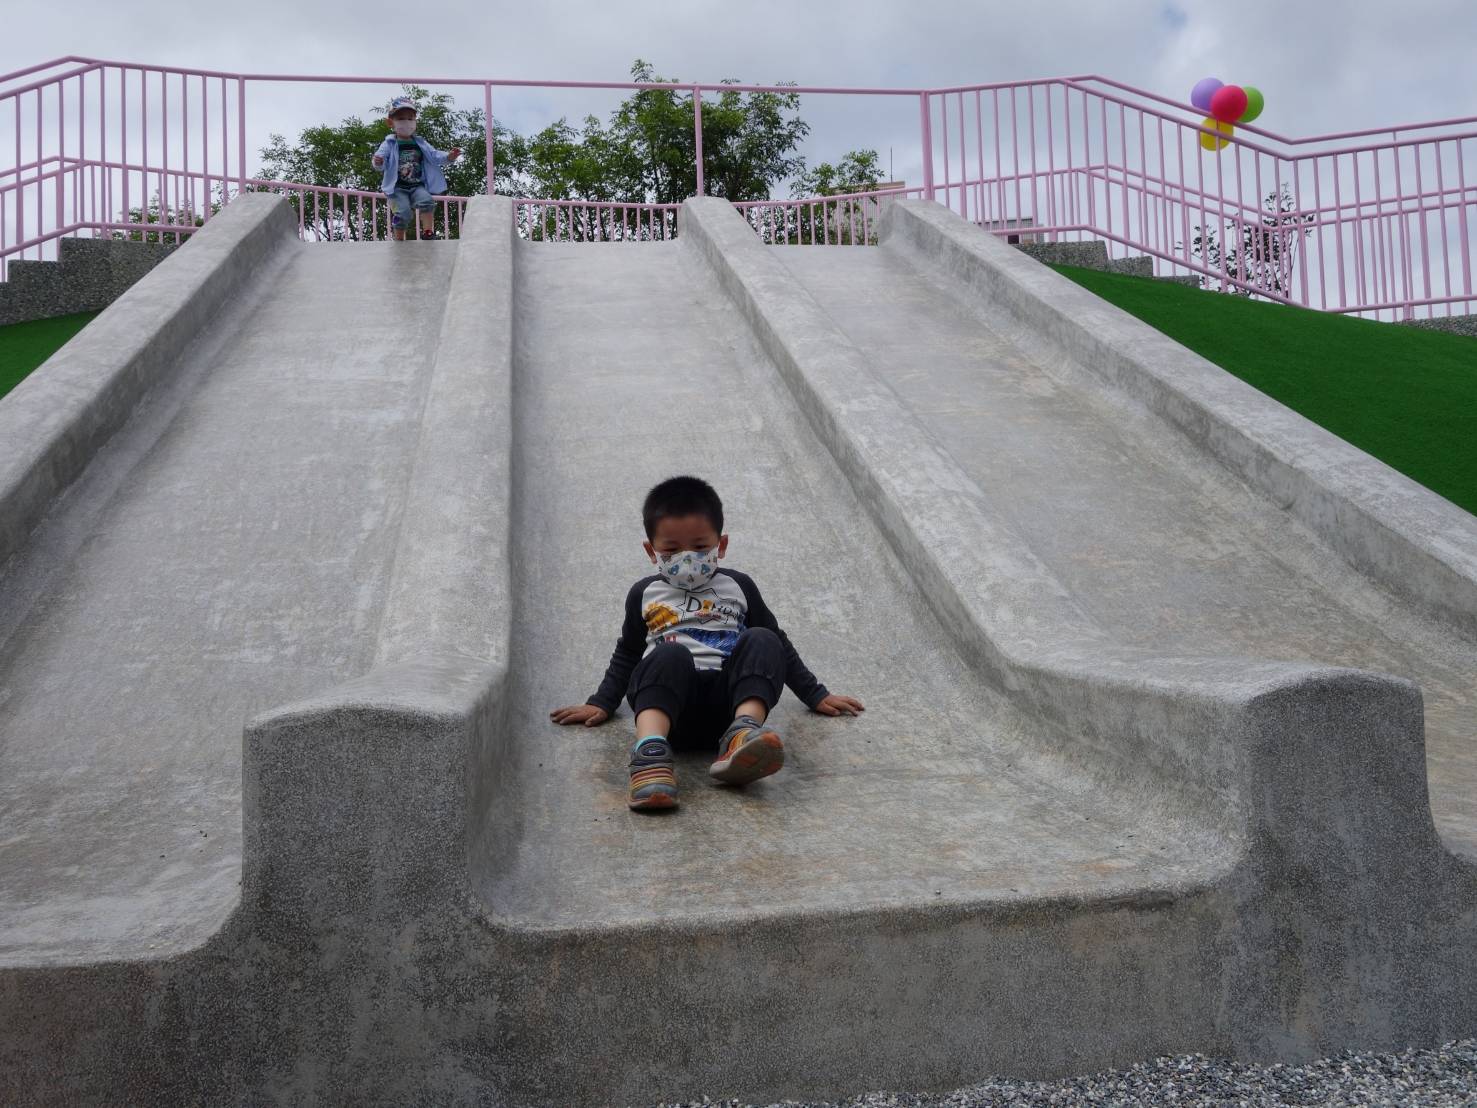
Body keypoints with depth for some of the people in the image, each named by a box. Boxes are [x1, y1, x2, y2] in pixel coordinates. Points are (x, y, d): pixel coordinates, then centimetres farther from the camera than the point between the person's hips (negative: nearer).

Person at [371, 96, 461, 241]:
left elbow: (434, 156, 8)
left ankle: (428, 232, -16)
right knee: (403, 212, -19)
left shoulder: (420, 144, 14)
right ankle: (399, 240, 0)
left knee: (427, 200, -26)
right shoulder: (389, 144, 2)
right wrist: (378, 162, -35)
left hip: (417, 186, 3)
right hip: (398, 188, -3)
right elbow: (381, 156, -9)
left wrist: (448, 157, -12)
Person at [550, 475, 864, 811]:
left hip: (728, 698, 1)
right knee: (669, 655, -34)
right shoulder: (645, 594, 19)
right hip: (669, 704, -1)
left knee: (761, 641, -26)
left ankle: (743, 734, -47)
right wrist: (600, 704, 19)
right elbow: (627, 654, 30)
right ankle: (650, 752, -55)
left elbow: (779, 645, 27)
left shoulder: (738, 586, 20)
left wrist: (817, 696, 25)